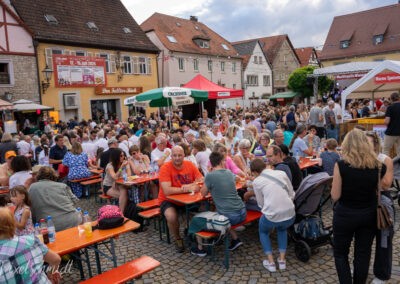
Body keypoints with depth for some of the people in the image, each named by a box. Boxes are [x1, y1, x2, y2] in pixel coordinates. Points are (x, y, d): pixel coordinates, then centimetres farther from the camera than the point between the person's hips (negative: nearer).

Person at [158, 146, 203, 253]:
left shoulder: (190, 165, -5)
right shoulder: (165, 168, -18)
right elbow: (167, 191, -28)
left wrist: (190, 185, -26)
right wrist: (188, 188, -28)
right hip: (168, 200, -4)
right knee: (171, 216, -32)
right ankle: (178, 239, 1)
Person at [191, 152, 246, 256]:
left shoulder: (210, 176, -11)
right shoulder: (229, 173, 6)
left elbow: (203, 193, 5)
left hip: (229, 217, -6)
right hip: (242, 213, 6)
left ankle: (200, 248, 25)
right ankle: (235, 239, 29)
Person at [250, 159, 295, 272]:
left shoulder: (257, 181, 3)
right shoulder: (281, 173, 10)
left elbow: (261, 203, 7)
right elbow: (292, 195, 13)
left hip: (272, 216, -3)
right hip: (290, 215, 3)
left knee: (263, 232, 31)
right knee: (282, 229, 38)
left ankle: (270, 262, 21)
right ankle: (282, 260, 30)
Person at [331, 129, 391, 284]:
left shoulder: (341, 165, -19)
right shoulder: (378, 166, -8)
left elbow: (335, 196, -15)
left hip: (345, 215, -3)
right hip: (369, 215, 3)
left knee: (340, 253, 15)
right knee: (363, 254, 17)